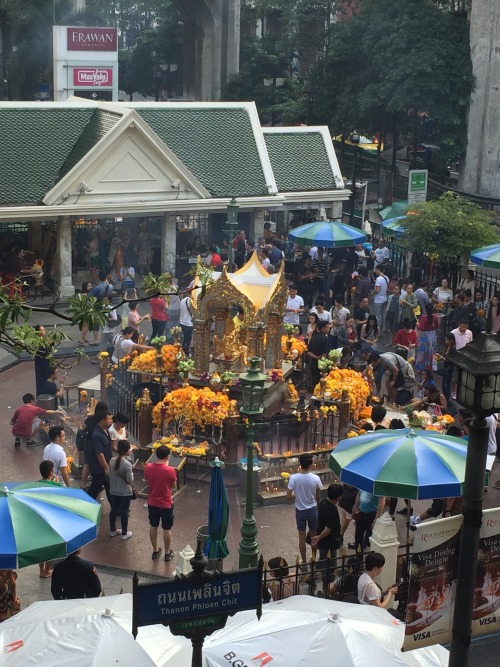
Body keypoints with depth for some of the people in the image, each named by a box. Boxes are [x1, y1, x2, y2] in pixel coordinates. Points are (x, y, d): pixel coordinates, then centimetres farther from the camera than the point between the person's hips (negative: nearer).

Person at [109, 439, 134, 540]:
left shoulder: (112, 460, -6)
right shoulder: (127, 464, -24)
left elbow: (110, 476, 5)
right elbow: (130, 481, -19)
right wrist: (131, 473, 0)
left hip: (113, 491, 6)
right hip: (125, 493, -6)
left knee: (114, 510, 18)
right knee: (124, 512, 8)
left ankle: (112, 530, 33)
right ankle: (124, 533, 19)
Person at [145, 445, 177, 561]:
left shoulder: (148, 467, -12)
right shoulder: (170, 470, -23)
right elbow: (173, 486, -6)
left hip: (152, 503, 4)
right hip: (166, 504, -3)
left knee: (153, 527, 20)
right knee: (167, 529, 13)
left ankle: (155, 551, 33)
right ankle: (167, 553, 26)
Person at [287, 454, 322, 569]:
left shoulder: (293, 478, -18)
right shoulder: (315, 478, -16)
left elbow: (289, 496, -13)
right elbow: (317, 497, -3)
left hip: (300, 511, 0)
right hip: (312, 510, 1)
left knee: (302, 537, 12)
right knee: (314, 535, 19)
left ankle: (304, 563, 19)